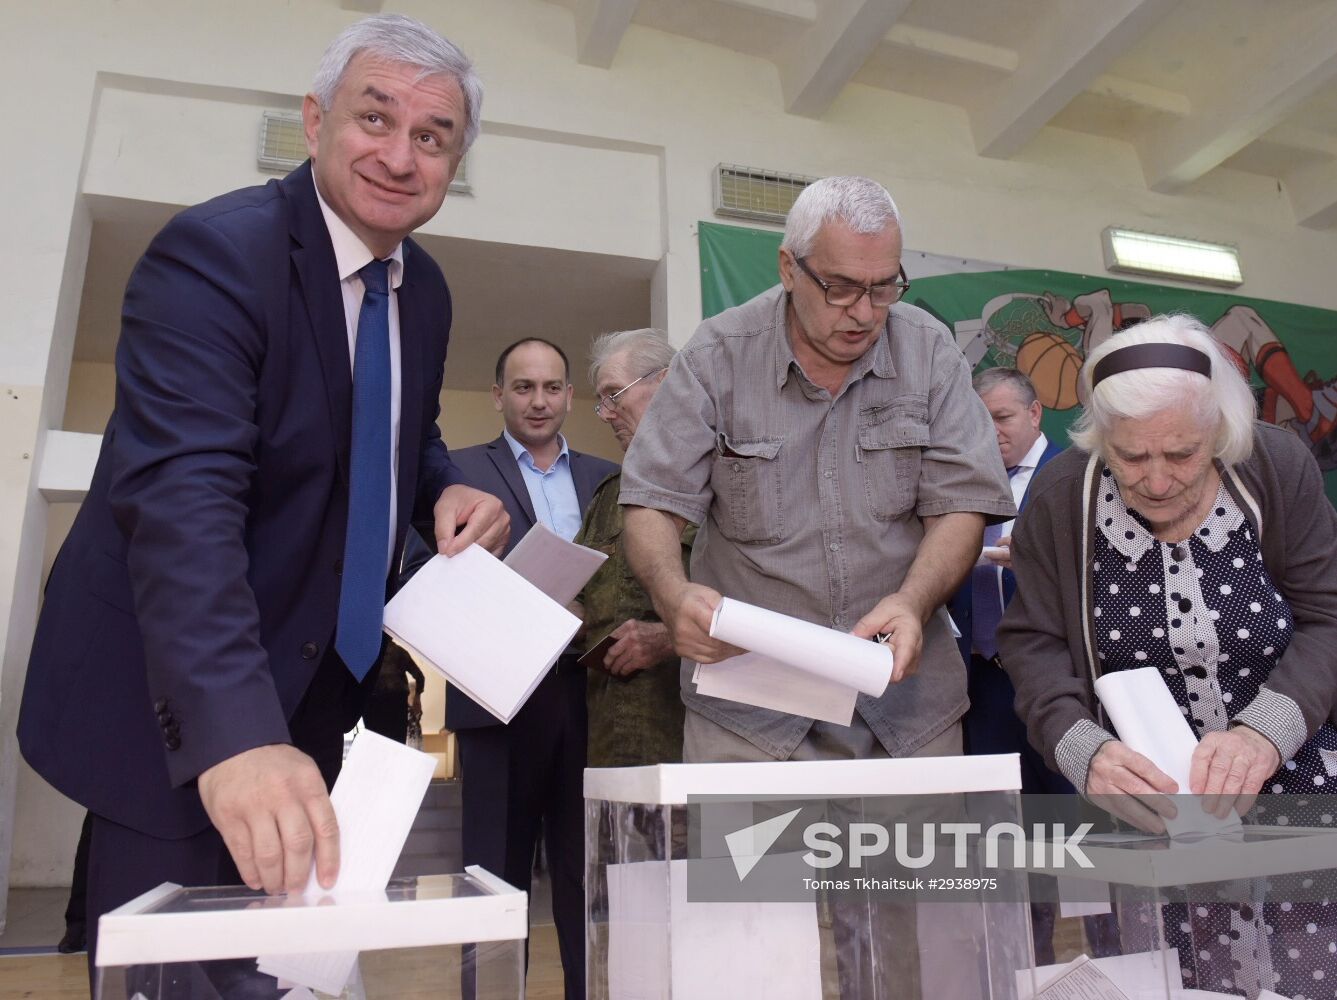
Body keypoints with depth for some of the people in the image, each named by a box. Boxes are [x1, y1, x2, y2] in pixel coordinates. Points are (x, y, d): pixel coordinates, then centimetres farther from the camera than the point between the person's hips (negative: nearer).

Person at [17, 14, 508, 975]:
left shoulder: (426, 290, 4)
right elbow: (181, 496, -31)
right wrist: (234, 730, -42)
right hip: (182, 713, -6)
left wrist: (445, 488, -6)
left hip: (325, 699, 7)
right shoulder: (215, 251, -18)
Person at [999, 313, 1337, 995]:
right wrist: (1083, 749, -25)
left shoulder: (1279, 469, -8)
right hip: (1150, 802, -1)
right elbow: (1033, 642, -8)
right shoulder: (1061, 497, -10)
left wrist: (1267, 729, -25)